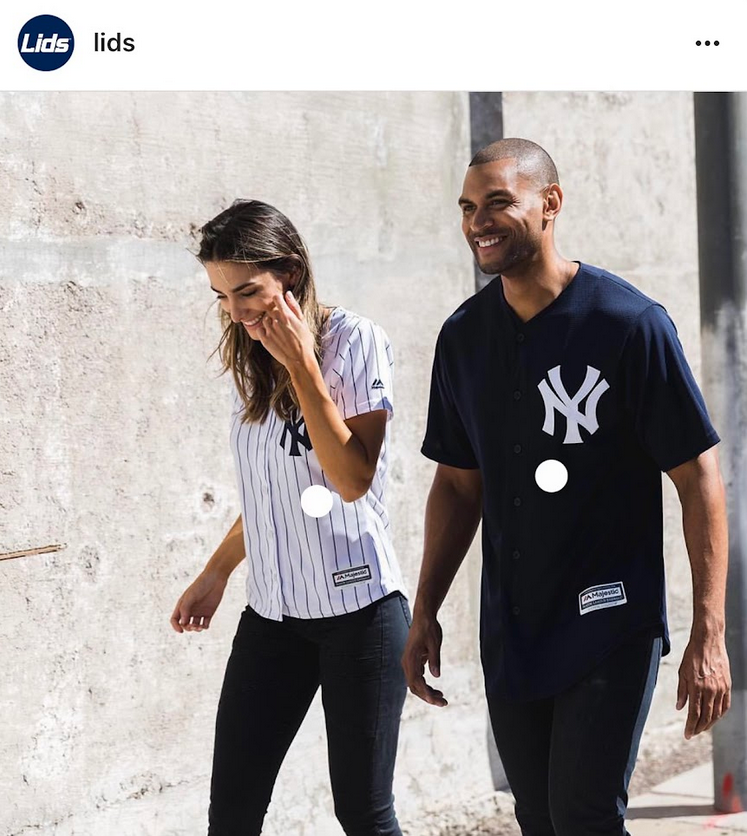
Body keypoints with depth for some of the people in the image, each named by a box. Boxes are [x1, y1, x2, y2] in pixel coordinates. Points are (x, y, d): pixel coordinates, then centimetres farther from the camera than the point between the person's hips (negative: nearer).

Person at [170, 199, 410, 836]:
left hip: (357, 607, -6)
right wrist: (216, 573, 23)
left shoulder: (355, 341, -8)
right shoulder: (253, 359, 11)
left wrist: (302, 365, -17)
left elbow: (353, 479, -16)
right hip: (271, 612, 6)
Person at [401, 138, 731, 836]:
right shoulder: (463, 337, 5)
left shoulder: (632, 325, -11)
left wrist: (708, 636, -15)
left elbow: (699, 479, -10)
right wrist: (425, 612, 11)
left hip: (611, 628, -5)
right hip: (510, 637, 5)